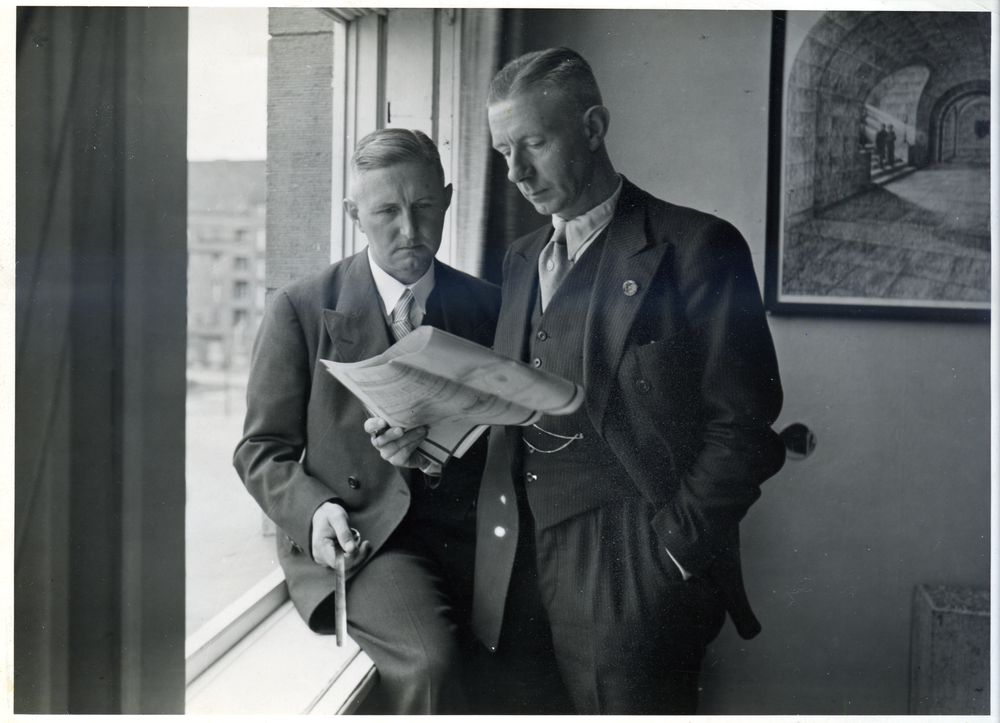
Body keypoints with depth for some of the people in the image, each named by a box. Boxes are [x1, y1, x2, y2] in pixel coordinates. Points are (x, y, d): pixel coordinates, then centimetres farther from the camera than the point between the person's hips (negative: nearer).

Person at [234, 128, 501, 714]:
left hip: (472, 535, 3)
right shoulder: (302, 309, 4)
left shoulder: (487, 307, 11)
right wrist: (315, 510, -15)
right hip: (364, 539, -3)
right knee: (432, 660, -31)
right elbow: (262, 449, 6)